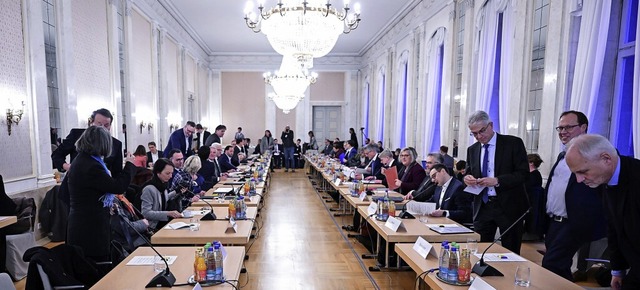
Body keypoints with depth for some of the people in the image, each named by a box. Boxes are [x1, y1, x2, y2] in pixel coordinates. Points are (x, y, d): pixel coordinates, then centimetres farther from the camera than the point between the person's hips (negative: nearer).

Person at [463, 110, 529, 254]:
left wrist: (497, 181, -23)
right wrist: (467, 178, -10)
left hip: (509, 206, -3)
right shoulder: (472, 149, 9)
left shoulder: (513, 143, -4)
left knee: (511, 253, 7)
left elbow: (523, 173, -10)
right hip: (482, 207, 4)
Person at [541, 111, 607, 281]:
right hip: (552, 223, 8)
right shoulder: (563, 156, 16)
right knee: (559, 268, 16)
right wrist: (544, 219, 17)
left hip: (574, 224, -8)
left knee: (550, 266, -10)